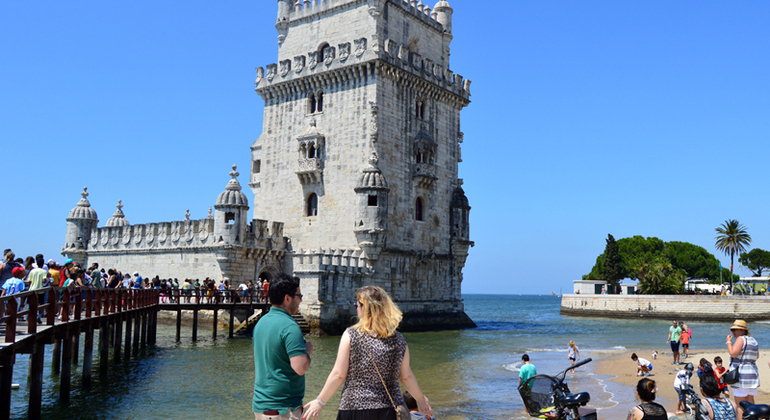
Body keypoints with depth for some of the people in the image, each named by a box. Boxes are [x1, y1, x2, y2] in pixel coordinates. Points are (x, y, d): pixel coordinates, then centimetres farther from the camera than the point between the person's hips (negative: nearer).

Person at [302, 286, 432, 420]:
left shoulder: (351, 335, -8)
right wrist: (420, 399, 26)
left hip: (355, 407, -3)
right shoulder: (399, 340, 2)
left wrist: (320, 402, 5)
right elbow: (406, 376, 10)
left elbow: (338, 375, -7)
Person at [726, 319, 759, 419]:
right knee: (750, 402, 15)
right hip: (753, 373, 8)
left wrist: (729, 342, -10)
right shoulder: (753, 340, 13)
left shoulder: (741, 339, -12)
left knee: (740, 404, -5)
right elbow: (757, 356, 26)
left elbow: (733, 353, -21)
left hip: (741, 374, -8)